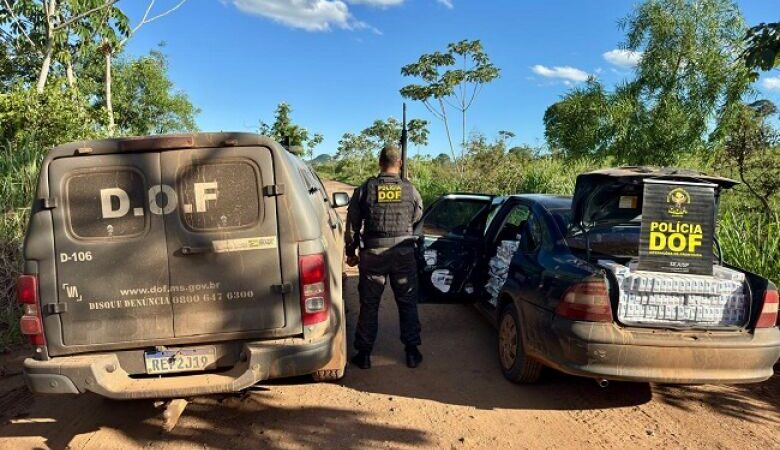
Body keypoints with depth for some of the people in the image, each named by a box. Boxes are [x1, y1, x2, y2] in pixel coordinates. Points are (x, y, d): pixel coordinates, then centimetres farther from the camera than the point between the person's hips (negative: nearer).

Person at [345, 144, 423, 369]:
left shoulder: (365, 189, -3)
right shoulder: (410, 190, -2)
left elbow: (352, 224, 1)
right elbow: (417, 218, 13)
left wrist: (351, 252, 11)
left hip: (372, 254, 0)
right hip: (404, 254, 0)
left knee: (369, 304, 9)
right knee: (407, 303, 12)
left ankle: (364, 354, 15)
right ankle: (412, 351, 17)